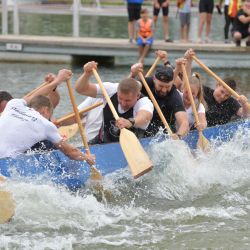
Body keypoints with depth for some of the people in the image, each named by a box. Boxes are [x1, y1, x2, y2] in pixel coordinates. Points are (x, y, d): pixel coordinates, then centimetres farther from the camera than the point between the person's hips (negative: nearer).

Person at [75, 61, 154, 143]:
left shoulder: (145, 102, -23)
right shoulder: (111, 89, -10)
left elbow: (145, 117, -48)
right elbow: (81, 89, -13)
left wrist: (130, 122, -69)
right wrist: (87, 74, -33)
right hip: (102, 143, 4)